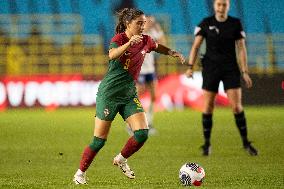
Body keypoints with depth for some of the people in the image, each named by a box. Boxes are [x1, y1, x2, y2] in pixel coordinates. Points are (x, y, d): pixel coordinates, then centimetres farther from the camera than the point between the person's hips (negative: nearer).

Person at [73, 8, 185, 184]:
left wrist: (173, 53, 7)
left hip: (129, 95, 5)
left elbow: (159, 47, 25)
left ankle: (121, 160, 15)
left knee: (142, 133, -11)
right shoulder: (119, 39, -15)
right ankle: (80, 173, 13)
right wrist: (129, 43, -53)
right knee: (99, 141, -4)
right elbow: (112, 55, -38)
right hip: (109, 94, -5)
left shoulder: (145, 41, 2)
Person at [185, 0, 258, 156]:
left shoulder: (235, 23, 0)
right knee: (208, 106, -1)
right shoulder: (206, 23, -1)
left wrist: (245, 72, -4)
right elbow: (195, 46, -2)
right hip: (210, 68, 0)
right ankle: (207, 144, 12)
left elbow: (241, 48, 1)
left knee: (237, 106, -7)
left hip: (231, 69, 0)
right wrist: (190, 67, -13)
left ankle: (245, 142, 6)